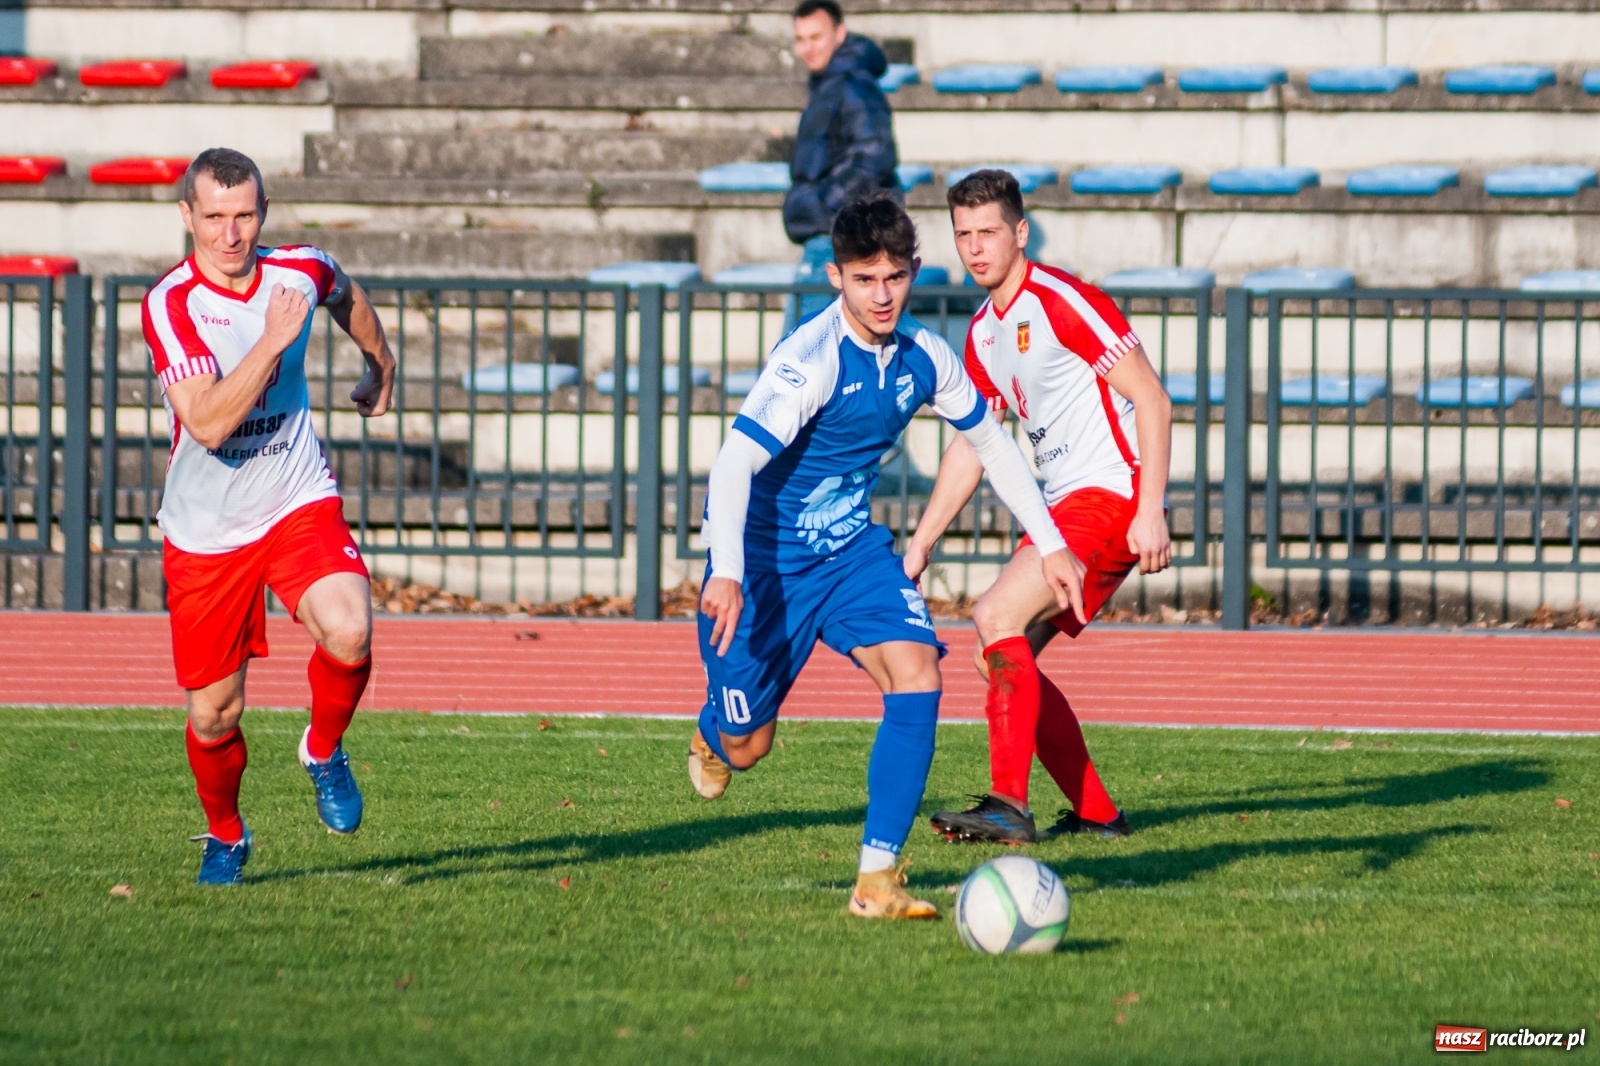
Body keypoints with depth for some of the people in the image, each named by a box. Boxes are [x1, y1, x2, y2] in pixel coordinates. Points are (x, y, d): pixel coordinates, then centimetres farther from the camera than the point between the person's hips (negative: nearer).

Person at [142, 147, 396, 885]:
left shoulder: (301, 272, -4)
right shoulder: (170, 304, -17)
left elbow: (348, 297, 23)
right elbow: (207, 422, -29)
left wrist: (380, 365, 36)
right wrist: (273, 340, -30)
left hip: (298, 504, 2)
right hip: (204, 532, -2)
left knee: (347, 632, -28)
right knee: (212, 714, 5)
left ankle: (324, 751, 3)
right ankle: (224, 835, 35)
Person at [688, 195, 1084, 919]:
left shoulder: (922, 357, -4)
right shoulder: (810, 359, -25)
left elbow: (990, 443, 14)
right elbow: (734, 461, -34)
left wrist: (1048, 545, 12)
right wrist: (727, 574, -47)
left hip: (851, 547, 5)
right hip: (766, 554, -5)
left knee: (917, 672, -21)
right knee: (746, 747, 3)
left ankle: (877, 878, -18)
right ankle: (715, 735, 45)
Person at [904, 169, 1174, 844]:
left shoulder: (1063, 302, -12)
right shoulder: (984, 331, 15)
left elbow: (1153, 400, -14)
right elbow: (970, 444, 24)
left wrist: (1151, 512, -21)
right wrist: (920, 545, 19)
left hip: (1109, 497, -10)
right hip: (1060, 509, 10)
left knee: (998, 618, -22)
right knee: (1005, 659, 6)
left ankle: (1009, 806, -26)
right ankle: (1095, 813, 13)